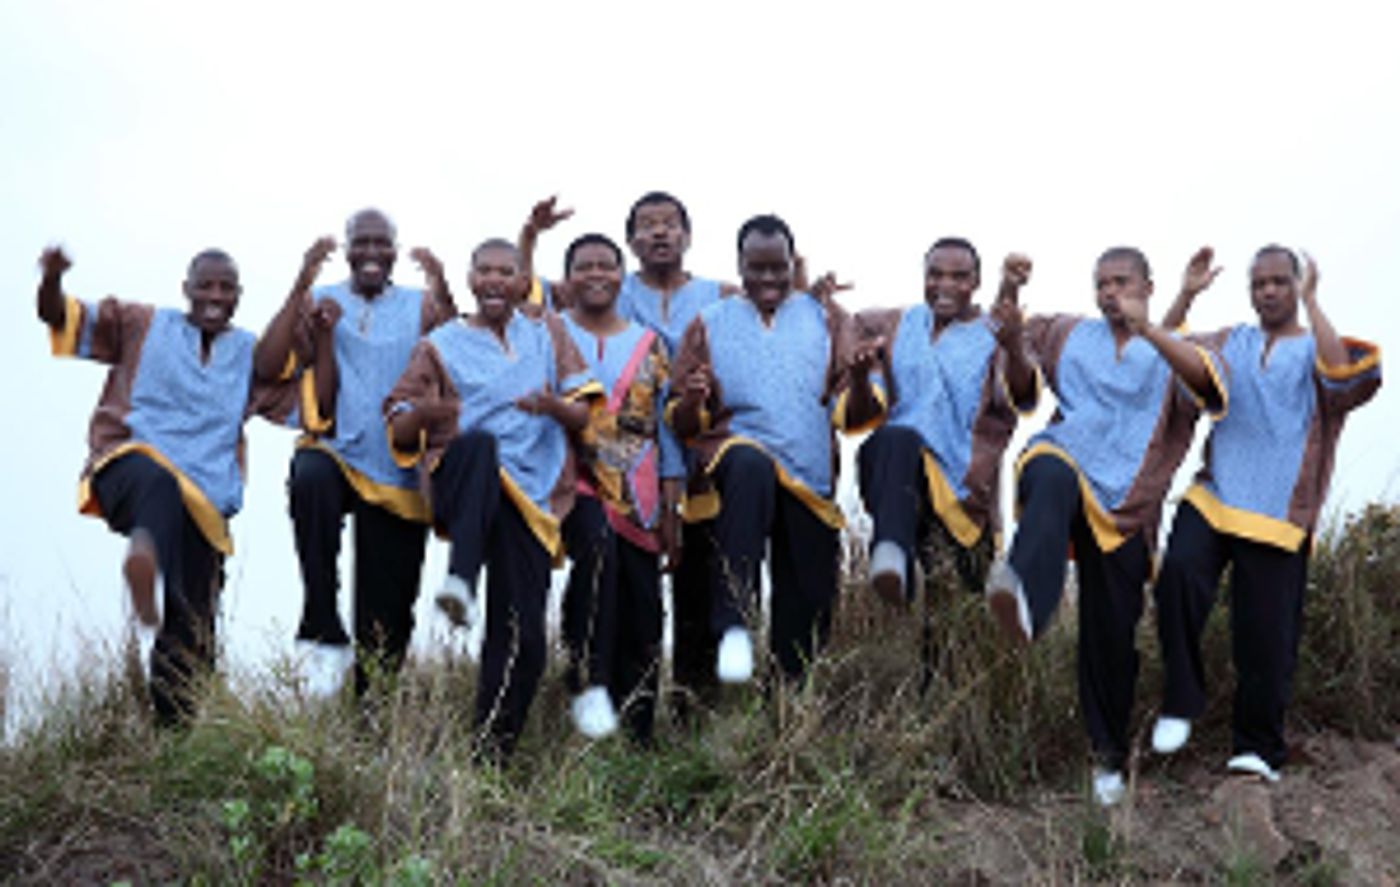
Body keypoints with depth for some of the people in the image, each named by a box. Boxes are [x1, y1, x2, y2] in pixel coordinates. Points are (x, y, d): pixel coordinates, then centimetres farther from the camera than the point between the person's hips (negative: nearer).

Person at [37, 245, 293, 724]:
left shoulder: (252, 356, 21)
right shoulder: (143, 326, 17)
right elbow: (62, 318, 11)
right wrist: (52, 280, -11)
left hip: (202, 505, 3)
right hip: (128, 464, -3)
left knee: (190, 636, -4)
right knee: (157, 483, -43)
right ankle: (146, 551, -71)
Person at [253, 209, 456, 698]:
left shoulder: (420, 306, 11)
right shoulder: (320, 302, 9)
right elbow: (268, 367, -6)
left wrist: (443, 293, -19)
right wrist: (301, 288, -12)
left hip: (398, 473, 1)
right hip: (334, 451, -1)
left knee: (385, 618, 1)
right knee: (311, 478, -38)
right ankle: (324, 636, -32)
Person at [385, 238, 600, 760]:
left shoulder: (547, 334, 18)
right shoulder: (441, 346, 13)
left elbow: (583, 417, 11)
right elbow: (398, 432, 7)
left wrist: (554, 406, -13)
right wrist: (422, 413, -16)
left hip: (531, 494, 2)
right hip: (457, 482, -2)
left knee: (522, 636, -9)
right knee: (481, 443, -38)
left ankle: (492, 749, 1)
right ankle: (460, 582, -50)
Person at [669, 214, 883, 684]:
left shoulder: (826, 319, 17)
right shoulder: (710, 324, 15)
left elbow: (853, 415, 9)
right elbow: (682, 424, 11)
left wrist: (860, 381, -13)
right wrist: (693, 402, -12)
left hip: (811, 478, 2)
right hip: (737, 448, -2)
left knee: (806, 609, -1)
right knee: (750, 465, -37)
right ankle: (733, 627, -41)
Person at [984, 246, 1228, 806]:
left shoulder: (1169, 356, 11)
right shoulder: (1070, 335, 21)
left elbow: (1207, 382, -12)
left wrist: (1147, 330, -26)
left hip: (1124, 503, 1)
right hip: (1063, 460, 0)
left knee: (1112, 633, 2)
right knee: (1054, 480, -39)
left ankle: (1109, 753, 24)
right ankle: (1024, 603, -69)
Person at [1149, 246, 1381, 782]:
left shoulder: (1315, 349, 7)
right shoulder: (1229, 344, 17)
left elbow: (1344, 376, -16)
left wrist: (1310, 302, -11)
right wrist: (1188, 295, 2)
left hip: (1277, 513, -2)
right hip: (1213, 496, 2)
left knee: (1266, 636, 0)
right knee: (1179, 572, -26)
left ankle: (1258, 747, 17)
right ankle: (1181, 703, -12)